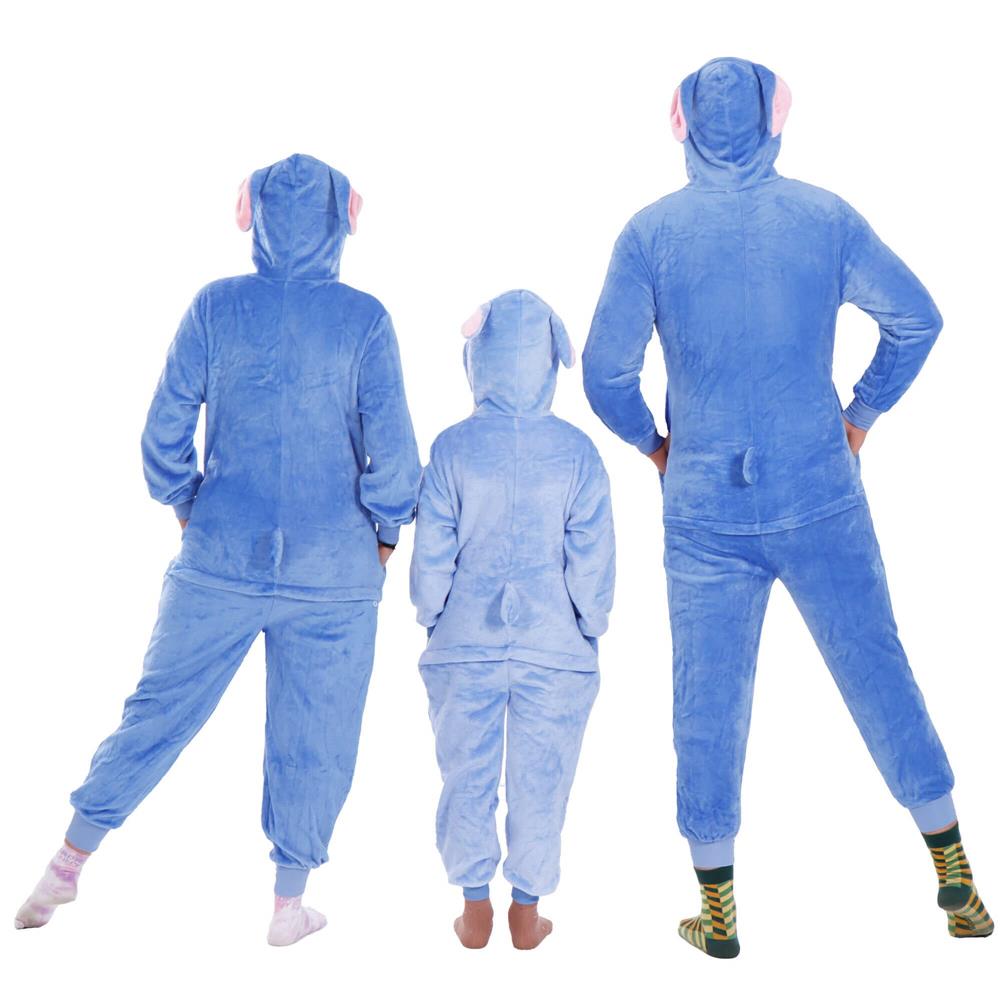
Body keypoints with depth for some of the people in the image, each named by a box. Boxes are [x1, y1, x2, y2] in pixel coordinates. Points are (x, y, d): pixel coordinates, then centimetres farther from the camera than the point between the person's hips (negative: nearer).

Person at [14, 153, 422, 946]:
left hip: (220, 560, 2)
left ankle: (68, 865, 26)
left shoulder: (215, 307, -3)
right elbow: (393, 451, -9)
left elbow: (165, 432, -1)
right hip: (333, 571, -1)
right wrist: (384, 535, 6)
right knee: (312, 737, 12)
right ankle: (289, 904, 24)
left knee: (160, 709, 16)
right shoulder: (363, 319, -7)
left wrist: (189, 512, 14)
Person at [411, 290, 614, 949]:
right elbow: (593, 557, -5)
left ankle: (476, 912, 27)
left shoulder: (453, 448, -9)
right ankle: (526, 914, 27)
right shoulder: (577, 451, -8)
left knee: (467, 778, 15)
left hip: (465, 646, 0)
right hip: (554, 647, 0)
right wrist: (591, 627, 10)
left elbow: (431, 554, -4)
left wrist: (431, 619, 12)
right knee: (540, 783, 14)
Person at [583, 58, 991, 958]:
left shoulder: (651, 232, -4)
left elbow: (605, 372, -5)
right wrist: (861, 419, 13)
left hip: (705, 505, 0)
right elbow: (917, 318, 3)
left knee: (708, 704, 9)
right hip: (820, 495, 1)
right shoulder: (824, 215, 0)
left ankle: (719, 911, 20)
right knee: (878, 672, 12)